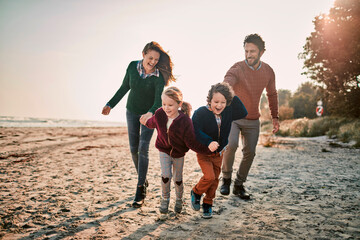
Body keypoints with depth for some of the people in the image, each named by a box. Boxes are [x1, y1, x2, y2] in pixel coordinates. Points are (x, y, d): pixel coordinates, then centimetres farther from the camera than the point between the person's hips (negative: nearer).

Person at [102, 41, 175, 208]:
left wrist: (151, 113, -53)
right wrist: (110, 104, 3)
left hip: (149, 114, -4)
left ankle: (140, 191, -9)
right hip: (132, 111, 4)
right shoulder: (133, 66, -10)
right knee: (133, 149, 8)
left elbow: (159, 99, -33)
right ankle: (143, 180, 28)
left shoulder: (159, 76, -21)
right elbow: (124, 87, 3)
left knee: (143, 149, -14)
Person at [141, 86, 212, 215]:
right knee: (165, 176, -11)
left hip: (179, 153, -1)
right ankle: (165, 199, 16)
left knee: (177, 179, 10)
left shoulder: (185, 122, -30)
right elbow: (153, 122, 8)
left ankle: (179, 200, 40)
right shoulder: (159, 114, -20)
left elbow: (192, 143, -22)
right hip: (164, 150, 2)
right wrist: (146, 122, 27)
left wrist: (207, 149, -28)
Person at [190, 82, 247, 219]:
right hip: (203, 152, -5)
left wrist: (233, 97, -12)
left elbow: (243, 113, -5)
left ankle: (208, 204, 28)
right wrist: (208, 143, -43)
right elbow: (196, 132, -28)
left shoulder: (228, 112, -6)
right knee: (209, 177, -18)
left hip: (219, 153, 5)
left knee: (214, 179, 10)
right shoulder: (200, 113, -21)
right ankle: (196, 192, 13)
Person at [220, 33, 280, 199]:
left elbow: (272, 94, 14)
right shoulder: (237, 69, -19)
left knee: (249, 153, 4)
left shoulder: (268, 71, -2)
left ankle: (239, 185, 23)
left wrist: (275, 117, 11)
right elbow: (226, 84, -40)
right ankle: (226, 179, -1)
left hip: (253, 120, 4)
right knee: (231, 144, -25)